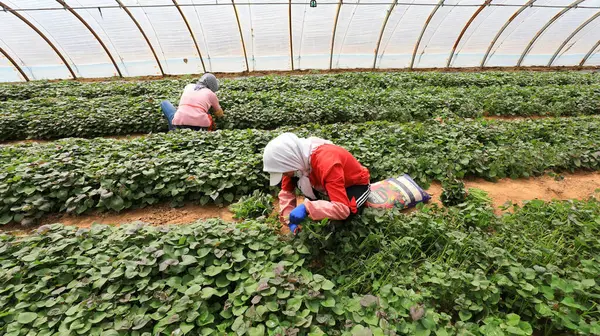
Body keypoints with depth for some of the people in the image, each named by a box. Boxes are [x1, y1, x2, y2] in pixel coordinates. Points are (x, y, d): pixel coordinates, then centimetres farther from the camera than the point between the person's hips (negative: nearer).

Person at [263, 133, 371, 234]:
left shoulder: (327, 163, -40)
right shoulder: (297, 158, -18)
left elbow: (342, 209, -42)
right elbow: (286, 191, -7)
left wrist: (307, 208, -49)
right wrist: (290, 220, -18)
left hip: (357, 184, -6)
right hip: (330, 182, 6)